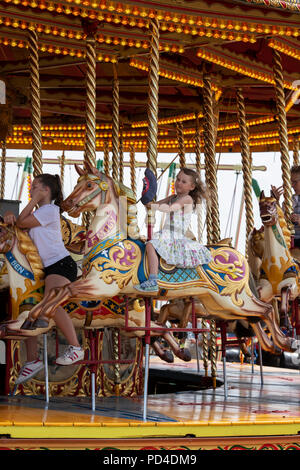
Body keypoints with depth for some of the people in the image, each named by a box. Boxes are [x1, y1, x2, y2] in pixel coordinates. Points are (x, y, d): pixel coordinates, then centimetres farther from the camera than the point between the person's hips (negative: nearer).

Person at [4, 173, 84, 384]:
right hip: (43, 268, 10)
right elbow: (17, 220, 20)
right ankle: (32, 360, 3)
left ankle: (76, 347, -26)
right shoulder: (38, 212, 22)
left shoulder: (50, 210, -6)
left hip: (61, 264, -10)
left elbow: (21, 223, -8)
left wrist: (34, 200, -1)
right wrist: (10, 215, -3)